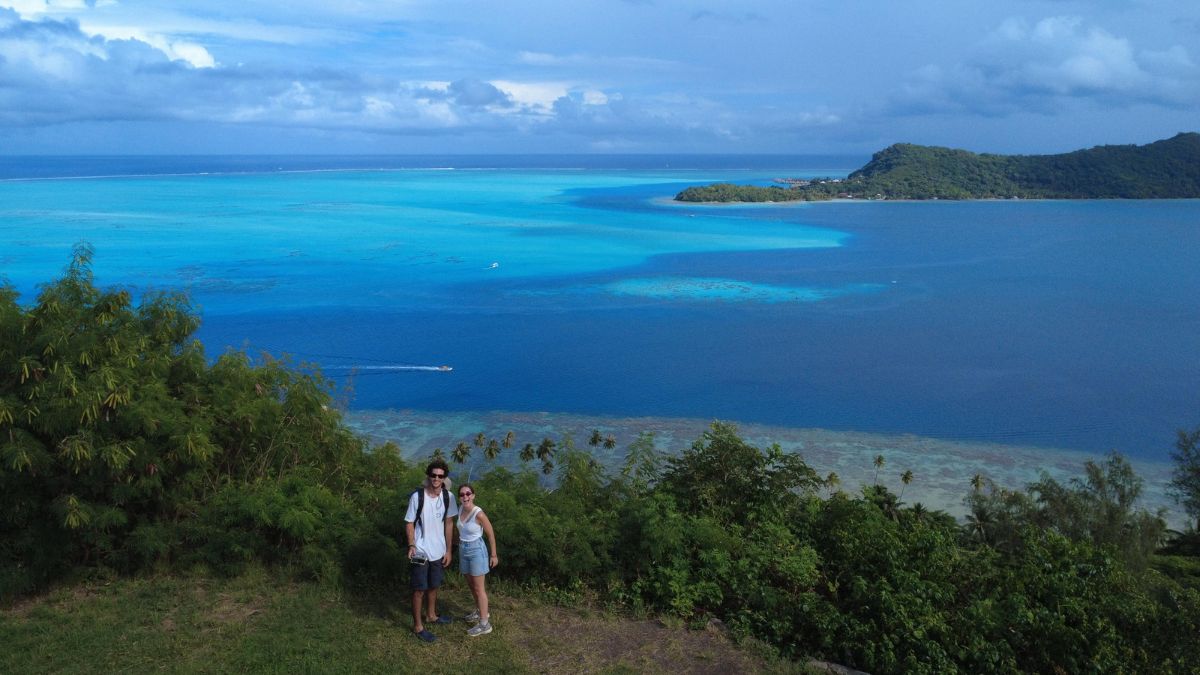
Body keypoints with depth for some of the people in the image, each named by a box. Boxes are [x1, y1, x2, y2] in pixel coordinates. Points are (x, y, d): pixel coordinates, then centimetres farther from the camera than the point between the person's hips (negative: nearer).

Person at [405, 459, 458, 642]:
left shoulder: (448, 496, -6)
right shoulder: (417, 496, -18)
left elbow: (449, 523, 4)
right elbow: (409, 523, -10)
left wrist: (448, 550, 5)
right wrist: (411, 546, -23)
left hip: (438, 551, 5)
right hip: (421, 552, -5)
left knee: (434, 586, 22)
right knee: (420, 589, 5)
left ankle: (431, 615, 42)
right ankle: (418, 626, 18)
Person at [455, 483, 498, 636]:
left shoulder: (478, 514, -23)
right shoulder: (461, 510, -3)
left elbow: (491, 534, -13)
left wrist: (494, 555, -8)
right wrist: (460, 545, 19)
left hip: (476, 550, -7)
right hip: (463, 550, 7)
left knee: (478, 588, -1)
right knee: (471, 585, 20)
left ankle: (485, 624, 5)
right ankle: (480, 611, 40)